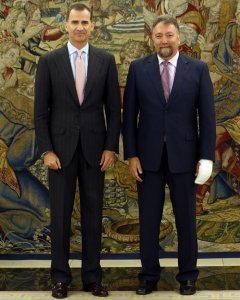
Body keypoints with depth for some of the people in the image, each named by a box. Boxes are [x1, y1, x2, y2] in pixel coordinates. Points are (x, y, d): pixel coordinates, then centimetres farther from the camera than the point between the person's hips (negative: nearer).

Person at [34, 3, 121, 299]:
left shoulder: (106, 60, 3)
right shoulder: (49, 61, 0)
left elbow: (113, 108, 4)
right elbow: (40, 110, -1)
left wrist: (111, 147, -3)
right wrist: (46, 150, -8)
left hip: (94, 147, 1)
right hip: (61, 147, -1)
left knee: (93, 213, 7)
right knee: (60, 214, 4)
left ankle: (92, 276, 17)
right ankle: (60, 276, 16)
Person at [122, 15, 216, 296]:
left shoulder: (198, 69, 0)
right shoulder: (138, 68, 1)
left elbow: (207, 115, -1)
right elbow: (129, 114, 1)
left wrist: (206, 156, -6)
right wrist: (131, 155, -4)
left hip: (183, 155, 0)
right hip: (148, 155, 1)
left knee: (186, 219, 9)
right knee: (148, 219, 8)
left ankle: (187, 275, 22)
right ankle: (149, 274, 21)